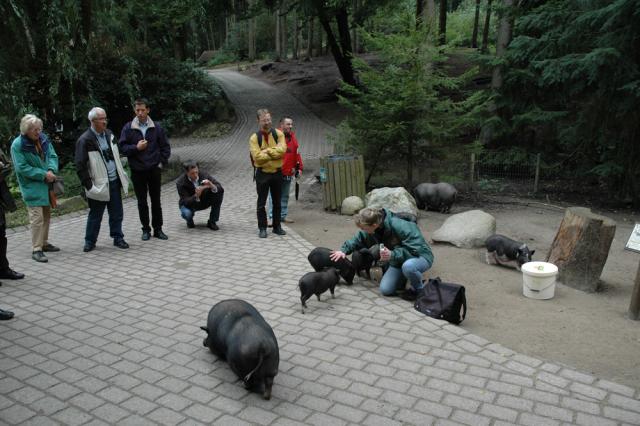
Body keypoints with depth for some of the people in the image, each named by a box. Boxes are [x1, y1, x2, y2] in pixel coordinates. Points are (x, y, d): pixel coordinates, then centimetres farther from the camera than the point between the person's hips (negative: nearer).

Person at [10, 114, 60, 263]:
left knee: (46, 215, 15)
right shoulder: (18, 145, -15)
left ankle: (44, 243, 29)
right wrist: (43, 174, -20)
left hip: (47, 184, 7)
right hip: (32, 187, -7)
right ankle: (36, 249, -6)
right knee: (37, 217, -11)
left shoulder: (43, 139, 4)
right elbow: (22, 167, -17)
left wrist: (51, 170, -14)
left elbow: (53, 156, 6)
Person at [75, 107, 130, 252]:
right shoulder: (84, 140, -13)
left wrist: (121, 174, 16)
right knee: (95, 215, 6)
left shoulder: (109, 134, 8)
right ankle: (90, 241, 20)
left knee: (116, 213, 11)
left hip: (114, 181, 6)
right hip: (99, 185, -5)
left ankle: (118, 238, 23)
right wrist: (89, 186, -16)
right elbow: (80, 167, -13)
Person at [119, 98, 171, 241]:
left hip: (154, 170, 0)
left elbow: (165, 146, 7)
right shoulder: (128, 128, -1)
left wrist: (162, 162, -1)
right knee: (142, 202, 7)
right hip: (137, 171, 0)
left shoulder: (157, 127, 2)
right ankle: (146, 229, 17)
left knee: (156, 201, 7)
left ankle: (158, 229, 17)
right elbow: (122, 147, -1)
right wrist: (136, 147, -16)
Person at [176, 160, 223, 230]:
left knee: (219, 192, -23)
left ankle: (212, 222, -12)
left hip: (204, 201, 3)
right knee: (186, 213, -37)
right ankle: (190, 221, 5)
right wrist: (196, 196, -49)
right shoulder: (181, 183, -25)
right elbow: (186, 202, -30)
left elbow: (220, 188, -21)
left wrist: (212, 186, -44)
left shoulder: (203, 175, -20)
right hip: (189, 204, -3)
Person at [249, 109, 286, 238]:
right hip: (262, 174, -2)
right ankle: (262, 228, 13)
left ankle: (277, 226, 24)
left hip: (277, 172, 2)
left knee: (277, 202, 12)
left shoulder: (278, 134, 0)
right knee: (261, 203, 4)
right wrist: (274, 154, -14)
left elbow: (282, 149, -15)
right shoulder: (254, 138, -6)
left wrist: (267, 151, -17)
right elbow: (257, 156, -18)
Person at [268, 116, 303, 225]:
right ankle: (273, 216, 5)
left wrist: (299, 168, 10)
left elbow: (297, 153, 15)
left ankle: (283, 215, 22)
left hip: (288, 174, 6)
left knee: (285, 196, 13)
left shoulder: (292, 137, 12)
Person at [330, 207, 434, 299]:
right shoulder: (372, 229, -11)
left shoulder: (400, 226, -34)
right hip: (398, 260, 6)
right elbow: (357, 240, 6)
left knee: (408, 266, -41)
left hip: (420, 256, -6)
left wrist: (392, 255, -41)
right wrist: (344, 250, -10)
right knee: (385, 290, -9)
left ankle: (419, 289, -10)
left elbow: (416, 249, -34)